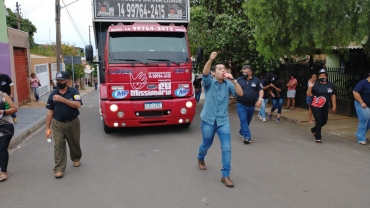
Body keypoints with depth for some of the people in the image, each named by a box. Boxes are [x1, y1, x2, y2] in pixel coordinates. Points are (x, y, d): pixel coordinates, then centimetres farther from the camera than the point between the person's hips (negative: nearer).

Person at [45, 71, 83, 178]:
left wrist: (62, 99, -31)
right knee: (58, 145, -4)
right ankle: (59, 169, 1)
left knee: (74, 143, 15)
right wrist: (47, 127, 2)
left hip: (72, 123, -1)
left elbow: (78, 105, -23)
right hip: (57, 124, 1)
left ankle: (76, 158, 42)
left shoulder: (73, 92, -7)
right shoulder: (53, 94, 1)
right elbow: (50, 112, 3)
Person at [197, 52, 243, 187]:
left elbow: (240, 94, -11)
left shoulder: (228, 84, 0)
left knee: (226, 148, -6)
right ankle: (200, 159, 50)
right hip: (208, 120, -1)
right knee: (206, 144, 17)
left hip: (223, 121, 1)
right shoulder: (209, 82, -6)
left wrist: (233, 80, -23)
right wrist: (210, 59, -44)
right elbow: (204, 73, -28)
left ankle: (225, 176, 4)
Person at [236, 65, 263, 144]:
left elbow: (261, 90, 5)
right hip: (241, 105, -2)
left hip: (251, 105, 2)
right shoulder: (239, 80, -1)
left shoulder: (256, 80, 2)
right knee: (243, 120, -12)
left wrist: (260, 99, -8)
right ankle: (247, 137, -12)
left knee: (247, 121, 15)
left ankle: (242, 132, 37)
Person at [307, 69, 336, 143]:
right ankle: (318, 138, 5)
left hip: (325, 107, 5)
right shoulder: (315, 84, -9)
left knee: (324, 121, 14)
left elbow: (333, 96, 9)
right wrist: (310, 87, -25)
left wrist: (334, 106, 8)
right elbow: (309, 95, -9)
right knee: (319, 121, -9)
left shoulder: (331, 85, 3)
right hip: (315, 106, -5)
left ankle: (314, 129, 42)